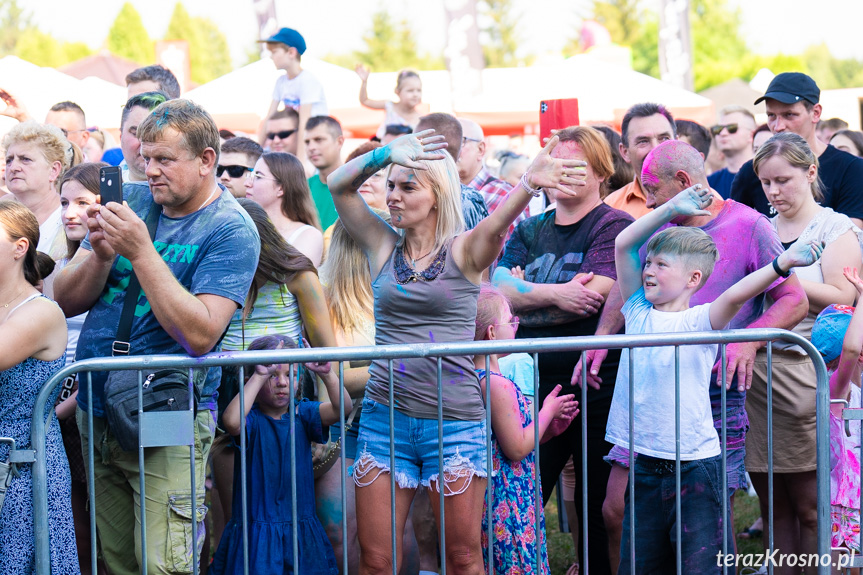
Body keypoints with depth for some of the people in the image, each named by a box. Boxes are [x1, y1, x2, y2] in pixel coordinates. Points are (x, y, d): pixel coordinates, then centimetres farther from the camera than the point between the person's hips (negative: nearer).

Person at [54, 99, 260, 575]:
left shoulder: (230, 231, -9)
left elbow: (200, 335, -22)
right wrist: (101, 254, -15)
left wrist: (141, 251, -24)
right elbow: (66, 300, 5)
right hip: (95, 414, 6)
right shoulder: (132, 202, 8)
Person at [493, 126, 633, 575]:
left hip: (596, 383, -4)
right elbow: (498, 289, -1)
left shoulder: (614, 225, -2)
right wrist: (554, 293, -17)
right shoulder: (529, 230, 15)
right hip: (534, 382, 5)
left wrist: (522, 298, -5)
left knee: (598, 505, 3)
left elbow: (591, 298, -15)